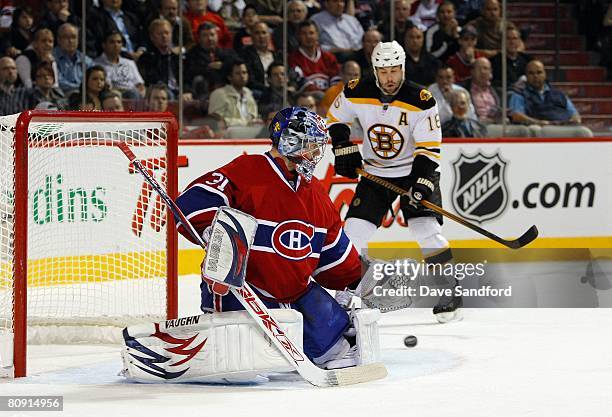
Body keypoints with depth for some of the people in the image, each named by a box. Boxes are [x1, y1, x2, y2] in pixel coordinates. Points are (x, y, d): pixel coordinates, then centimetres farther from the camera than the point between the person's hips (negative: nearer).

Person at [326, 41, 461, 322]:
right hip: (374, 172, 3)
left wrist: (422, 182, -29)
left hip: (414, 171, -3)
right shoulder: (356, 94, -11)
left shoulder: (421, 100, -19)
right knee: (355, 229, -7)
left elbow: (429, 148, -18)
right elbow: (335, 119, 8)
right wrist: (343, 149, -5)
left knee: (426, 227, -18)